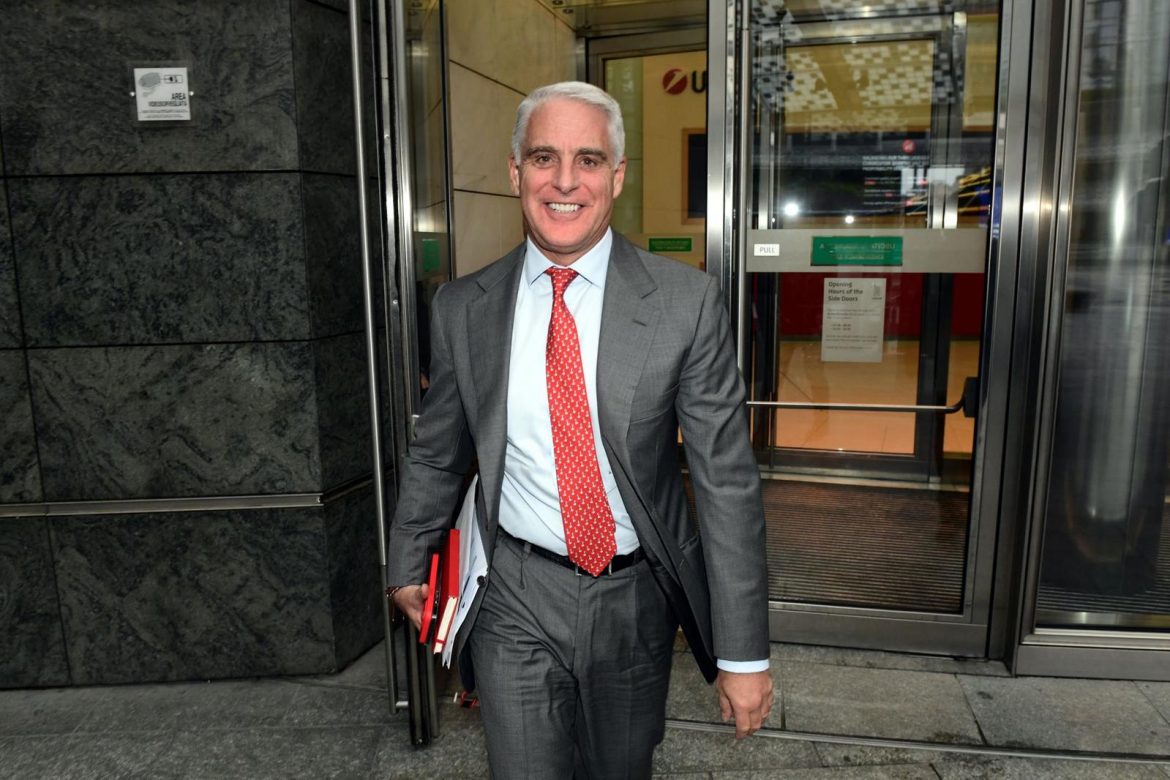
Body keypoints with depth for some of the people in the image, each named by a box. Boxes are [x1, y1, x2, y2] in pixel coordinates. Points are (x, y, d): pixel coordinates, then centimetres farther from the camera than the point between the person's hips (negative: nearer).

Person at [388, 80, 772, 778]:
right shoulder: (463, 308, -5)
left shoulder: (687, 302, -12)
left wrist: (744, 654, -10)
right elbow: (436, 455, 8)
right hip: (518, 597, 0)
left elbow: (728, 480, -11)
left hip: (638, 598, 0)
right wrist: (409, 566, 19)